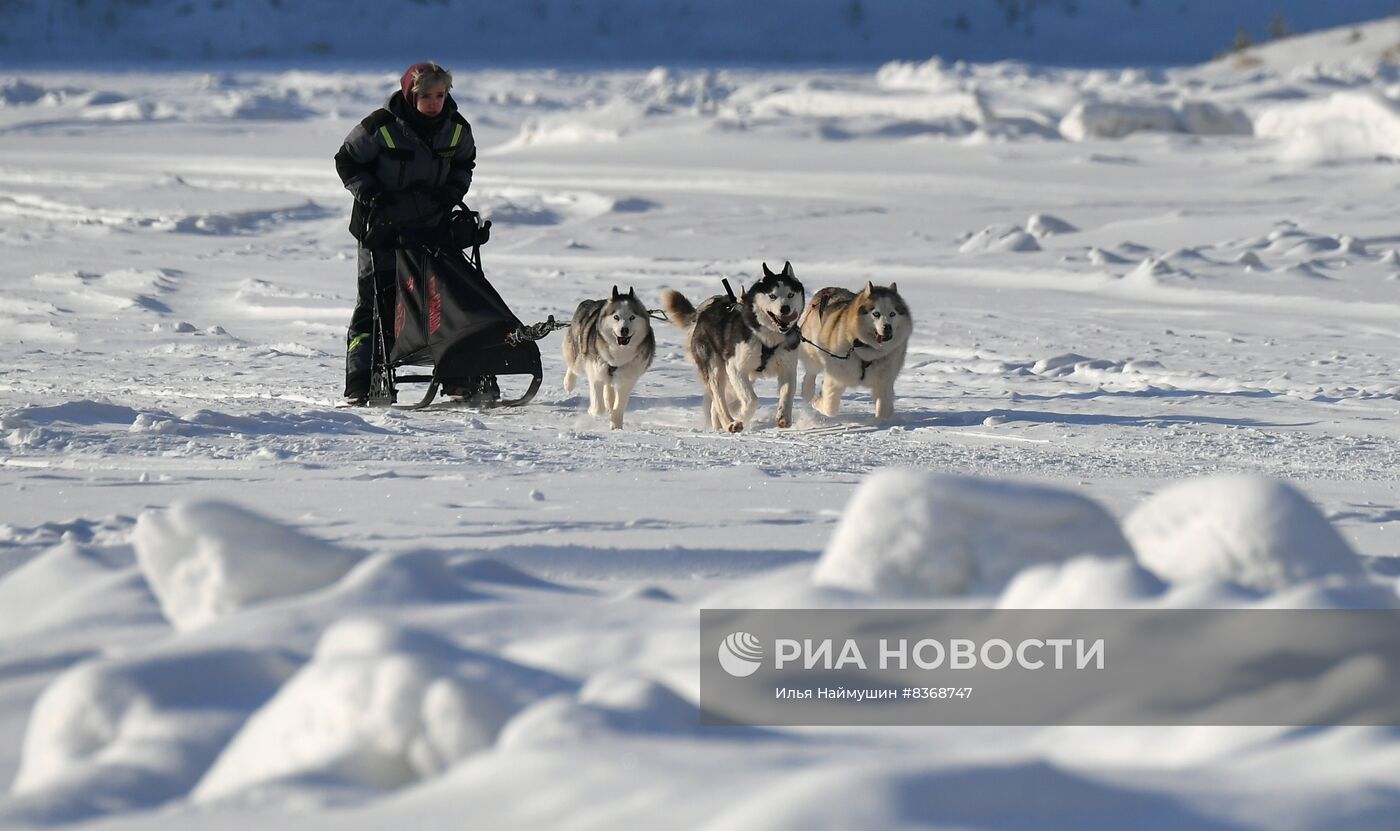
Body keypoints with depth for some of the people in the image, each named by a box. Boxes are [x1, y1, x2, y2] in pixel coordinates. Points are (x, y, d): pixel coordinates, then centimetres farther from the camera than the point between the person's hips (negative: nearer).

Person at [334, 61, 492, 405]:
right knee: (377, 302, -4)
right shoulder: (380, 127, -16)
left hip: (433, 225, 4)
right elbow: (347, 161, -5)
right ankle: (361, 386, -1)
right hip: (382, 226, -4)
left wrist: (452, 192, 0)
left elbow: (464, 163, 17)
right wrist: (371, 195, -15)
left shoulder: (456, 128, -2)